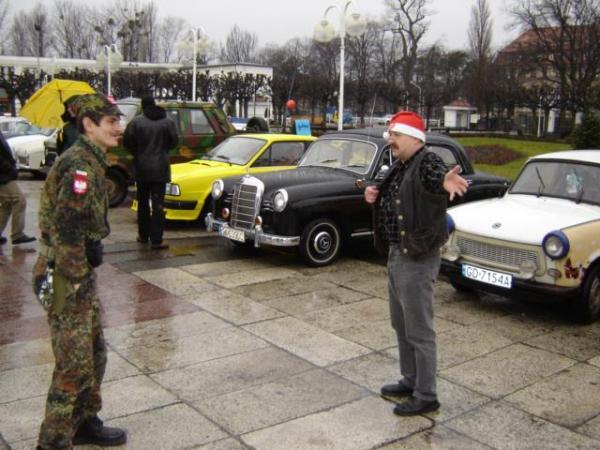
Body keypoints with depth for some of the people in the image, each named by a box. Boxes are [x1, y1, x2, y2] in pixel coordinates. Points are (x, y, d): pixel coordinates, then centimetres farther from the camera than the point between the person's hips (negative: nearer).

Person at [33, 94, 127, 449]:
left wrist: (87, 274, 16)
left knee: (95, 354, 19)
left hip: (81, 272, 10)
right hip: (66, 277, -10)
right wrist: (77, 281, -19)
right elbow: (66, 230, -24)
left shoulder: (92, 162, 12)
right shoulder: (80, 165, -19)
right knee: (74, 364, -1)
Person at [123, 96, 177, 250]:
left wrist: (137, 152, 12)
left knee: (143, 203, 16)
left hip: (142, 168, 1)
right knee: (158, 204, -1)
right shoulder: (168, 122, -3)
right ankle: (156, 240, -5)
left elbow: (127, 141, -7)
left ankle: (143, 235, 25)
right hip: (160, 168, -1)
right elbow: (173, 142, 4)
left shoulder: (136, 121, -6)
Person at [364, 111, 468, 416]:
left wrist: (446, 182, -64)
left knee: (419, 331, -1)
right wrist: (374, 196, 4)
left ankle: (426, 397, 11)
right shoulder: (400, 167, 12)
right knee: (401, 324, 20)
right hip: (396, 254, 10)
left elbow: (435, 177, -40)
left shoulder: (427, 162, -16)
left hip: (417, 259, -10)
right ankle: (410, 381, 35)